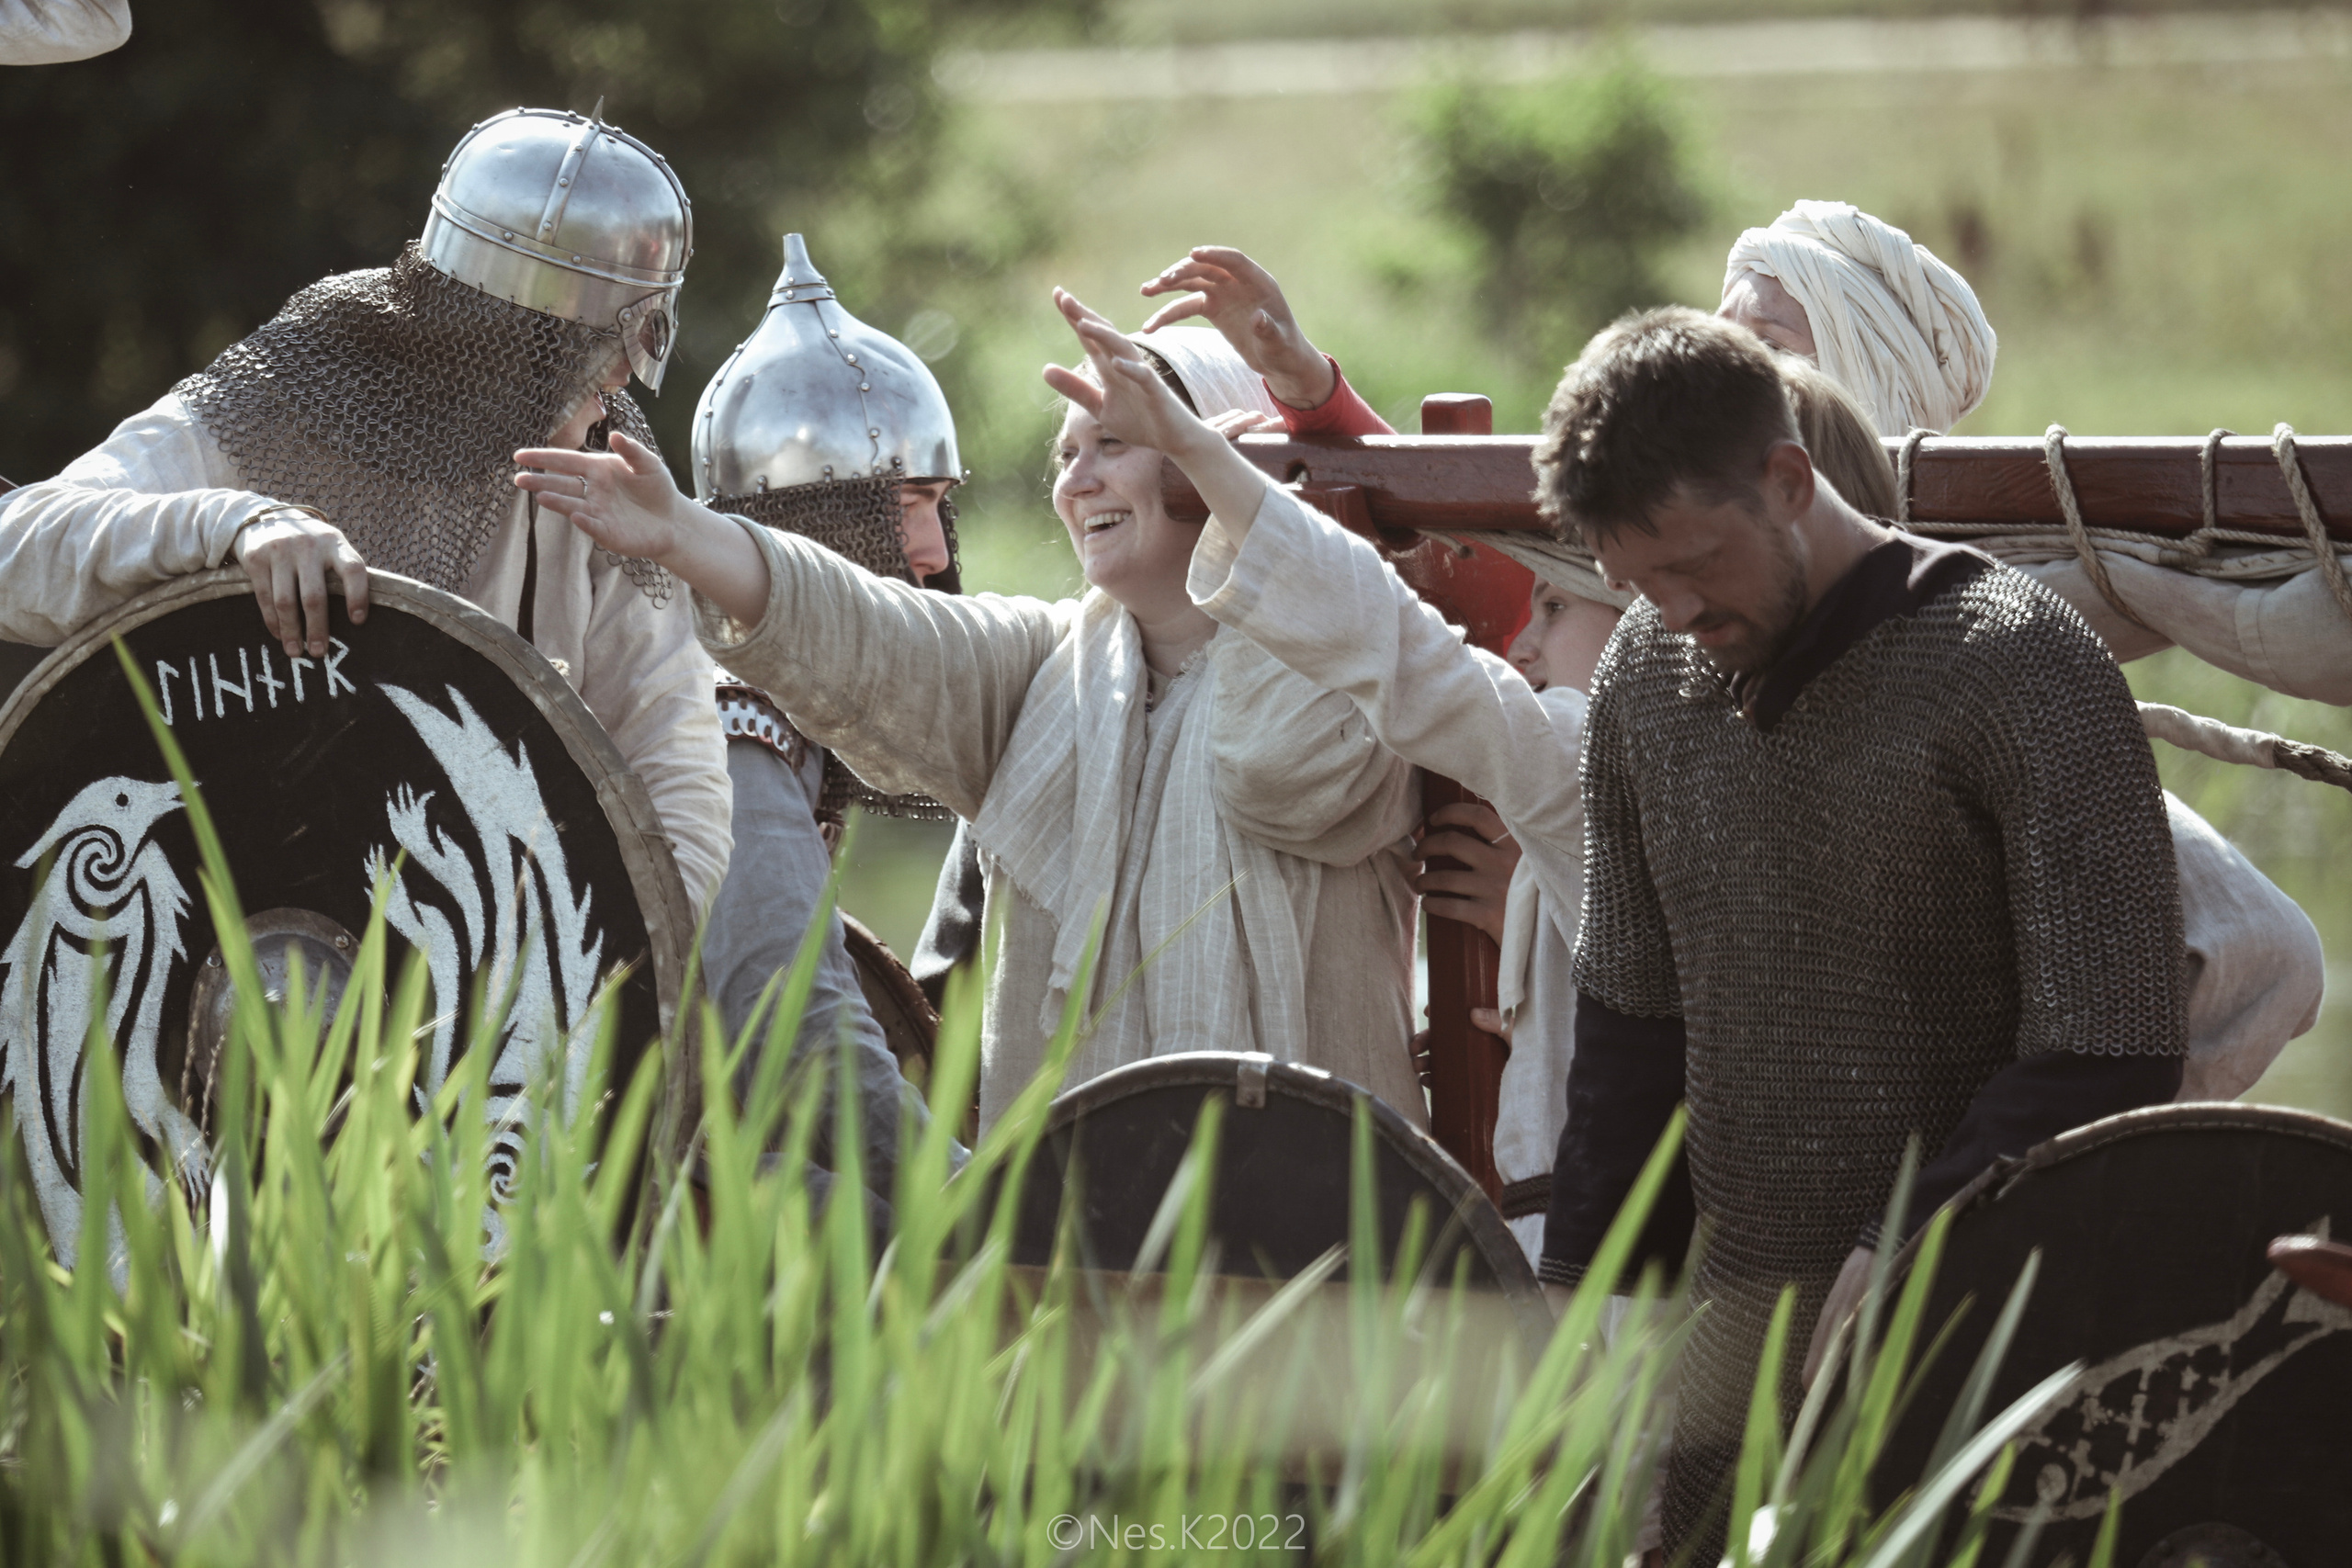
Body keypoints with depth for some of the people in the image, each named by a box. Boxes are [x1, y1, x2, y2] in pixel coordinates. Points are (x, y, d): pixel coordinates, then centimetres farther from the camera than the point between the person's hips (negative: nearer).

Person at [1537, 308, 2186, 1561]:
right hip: (1732, 1305, 5)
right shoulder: (1646, 677, 8)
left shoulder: (2020, 669, -11)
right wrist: (1582, 1293, 10)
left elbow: (2110, 1054, -13)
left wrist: (1902, 1260, -16)